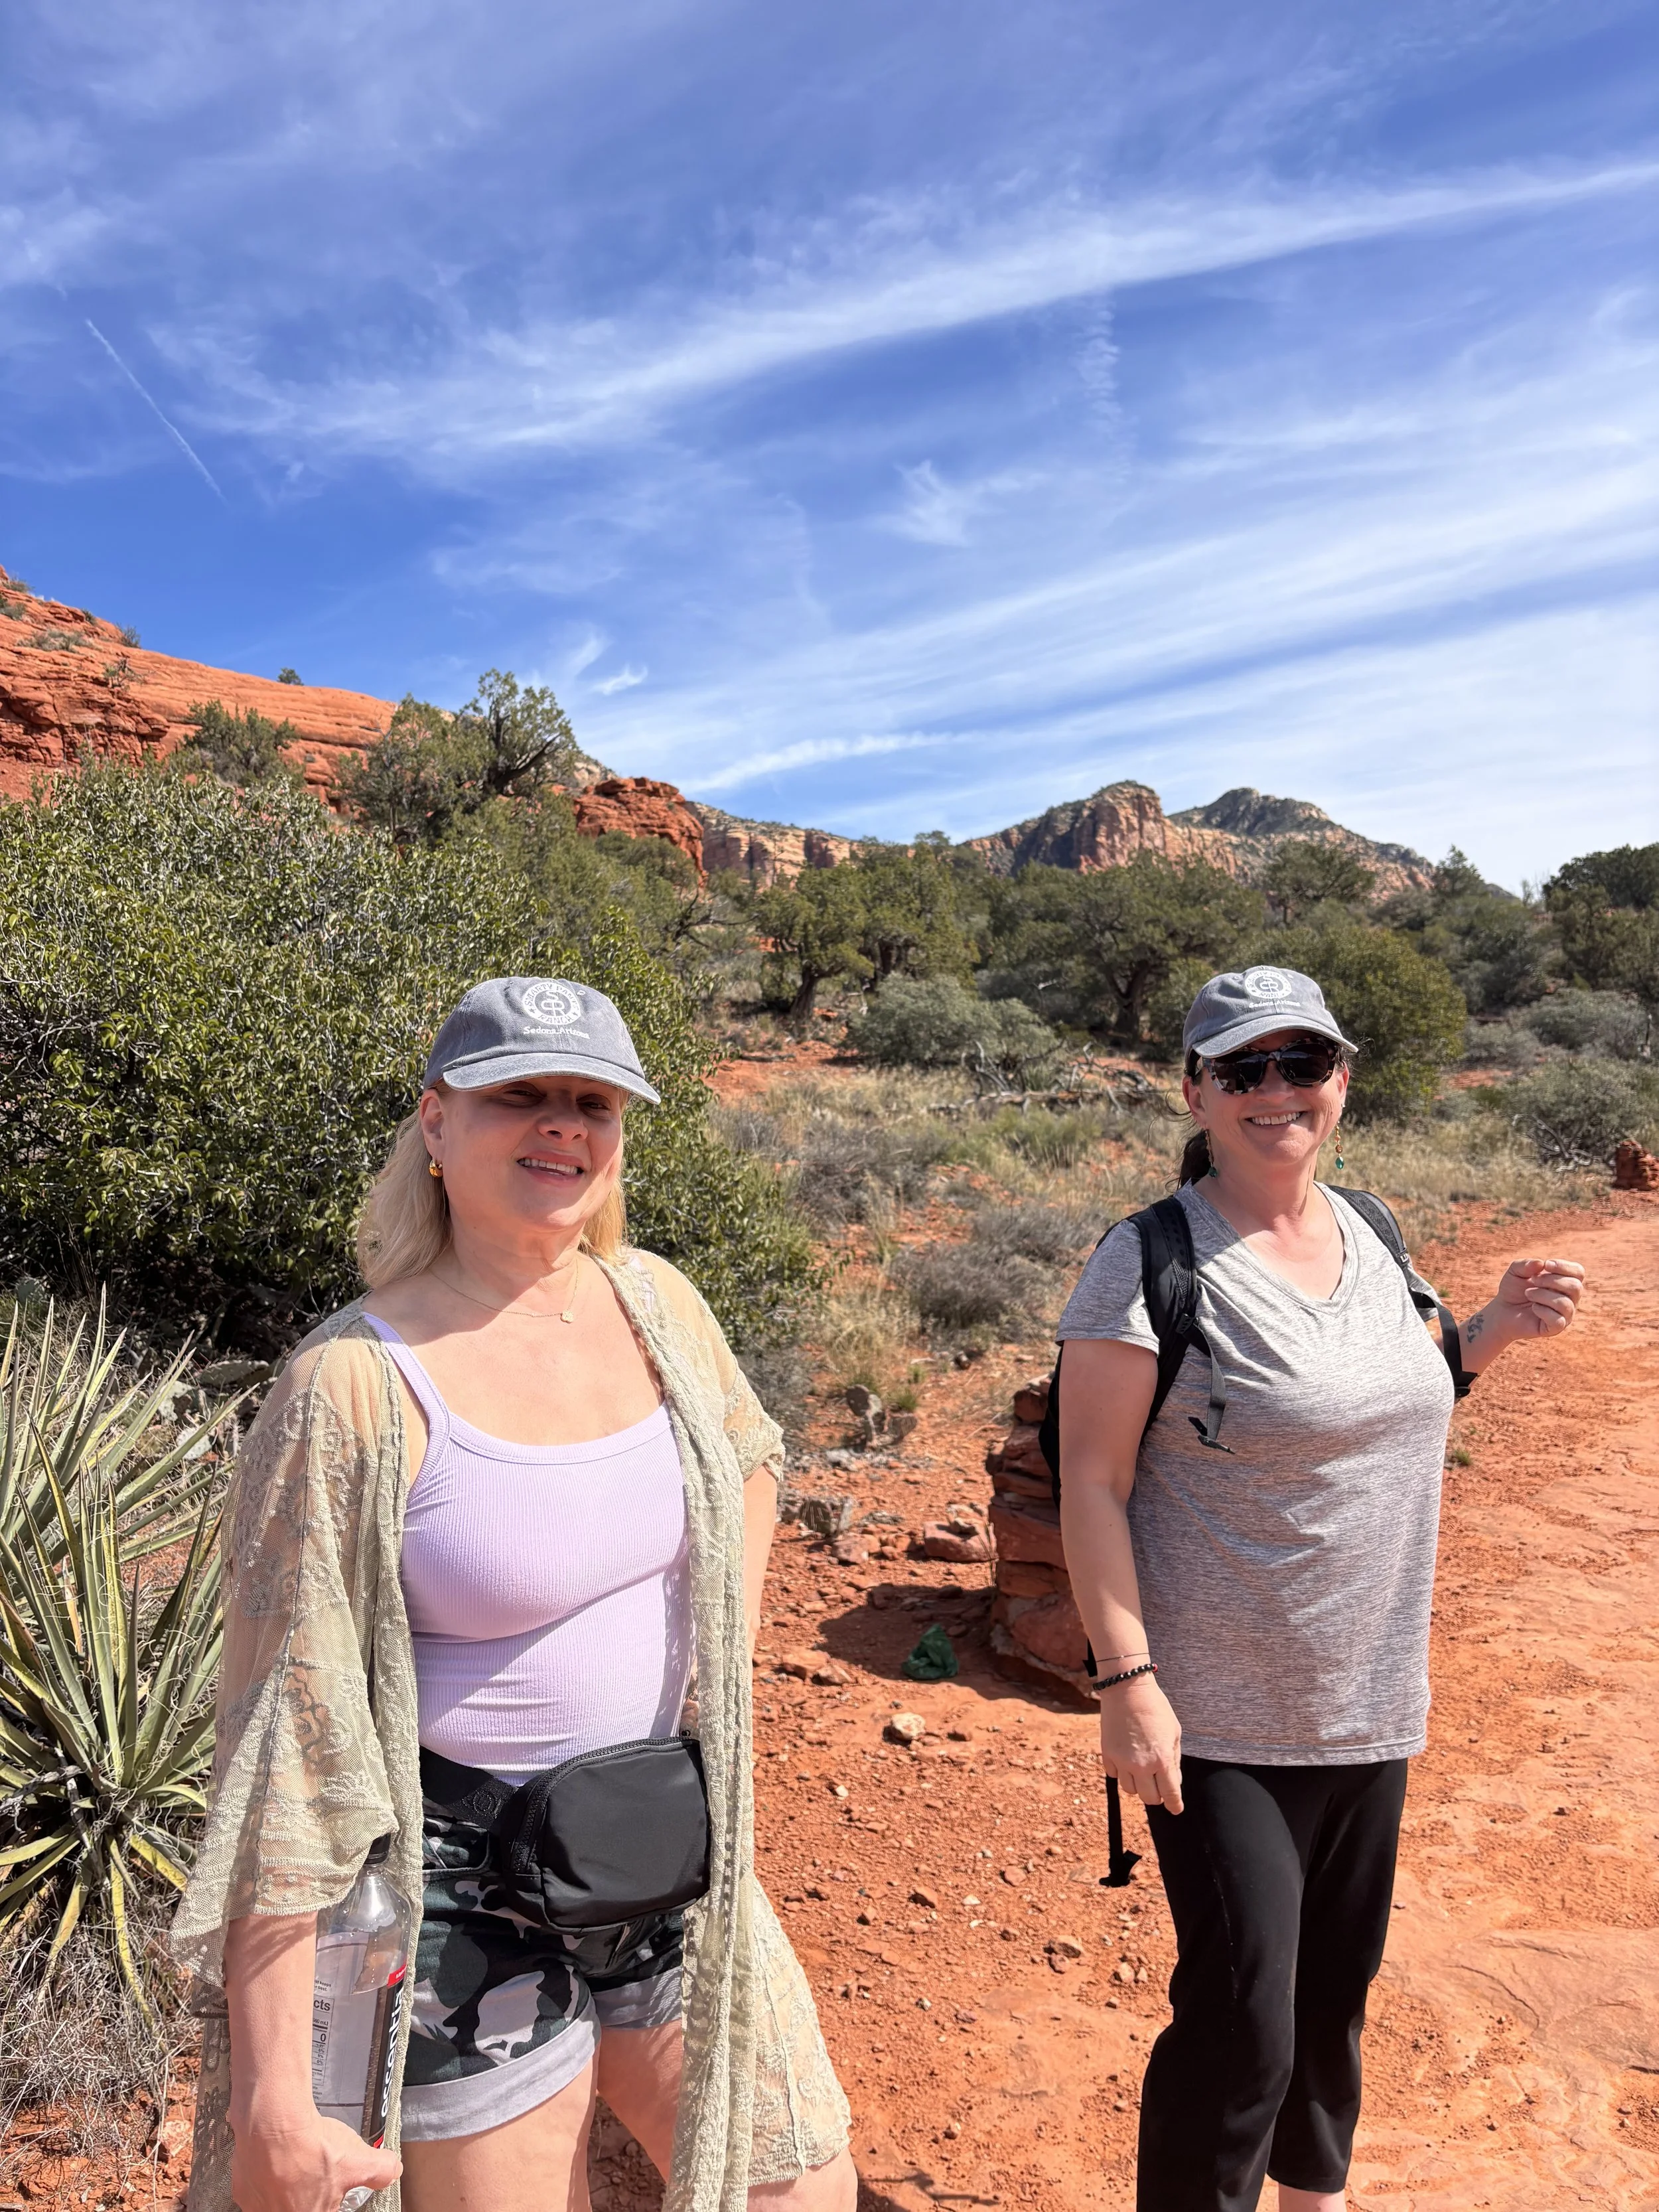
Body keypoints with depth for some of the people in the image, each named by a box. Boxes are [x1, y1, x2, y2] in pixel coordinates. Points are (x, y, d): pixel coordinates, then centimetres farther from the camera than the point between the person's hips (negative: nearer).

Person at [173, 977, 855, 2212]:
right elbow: (286, 1750, -18)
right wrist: (273, 2097, -15)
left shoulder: (655, 1302, -4)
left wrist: (722, 1673, 7)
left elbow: (750, 1462, 16)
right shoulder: (360, 1385, -21)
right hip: (469, 1905, -5)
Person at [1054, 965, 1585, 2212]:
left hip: (1369, 1705, 7)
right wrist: (1128, 1682, -20)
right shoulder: (1153, 1262, -18)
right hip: (1223, 1721, -6)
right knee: (1240, 2023, 0)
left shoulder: (1369, 1234, 3)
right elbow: (1091, 1482, -16)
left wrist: (1493, 1331, 1)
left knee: (1337, 1984, 24)